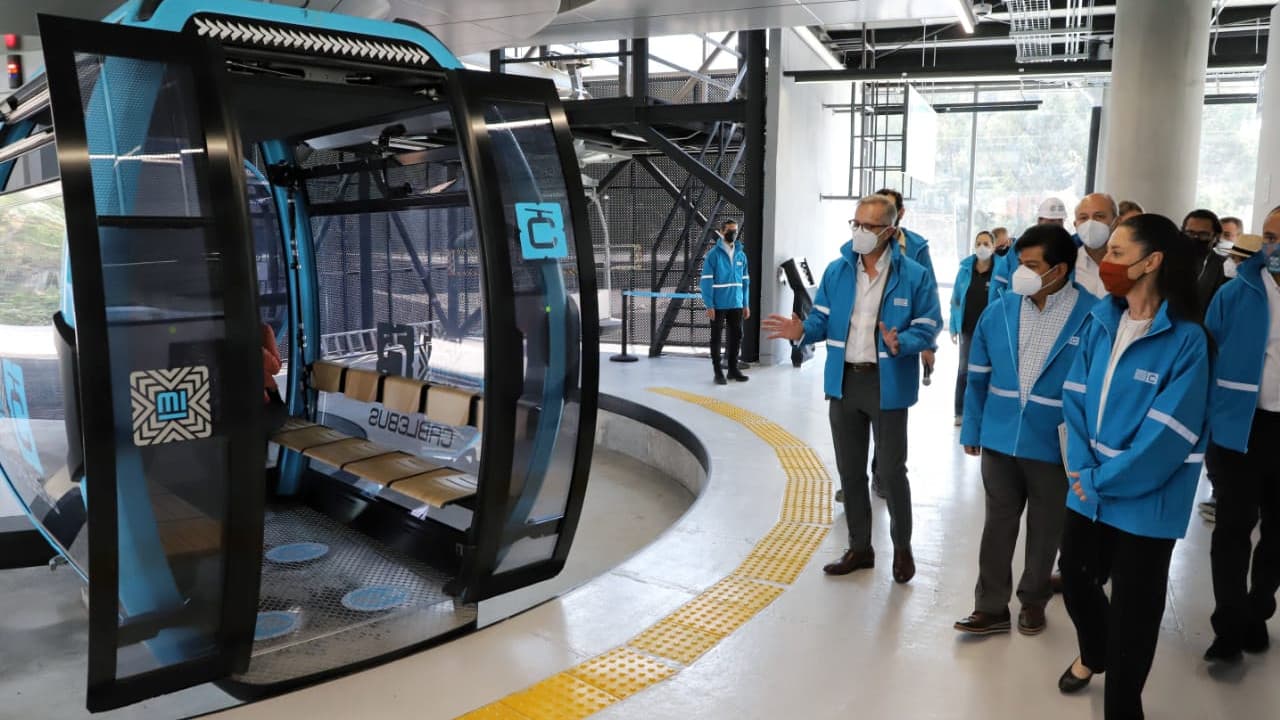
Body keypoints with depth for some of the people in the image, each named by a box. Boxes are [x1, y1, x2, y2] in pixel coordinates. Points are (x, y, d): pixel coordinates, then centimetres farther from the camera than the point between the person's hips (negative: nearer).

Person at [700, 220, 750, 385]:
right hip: (719, 305, -5)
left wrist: (746, 304, 8)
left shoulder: (741, 255, 9)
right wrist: (709, 305, -15)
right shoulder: (713, 254, -8)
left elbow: (745, 281, 12)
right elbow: (706, 281, -10)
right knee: (717, 338, 3)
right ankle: (718, 372, 9)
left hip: (736, 305, 5)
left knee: (737, 336, 10)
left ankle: (733, 369, 23)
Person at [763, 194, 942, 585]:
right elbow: (823, 318, 7)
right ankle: (859, 547, 30)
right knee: (849, 469, 13)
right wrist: (802, 330, -15)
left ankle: (902, 547, 28)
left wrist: (900, 343, -27)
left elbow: (928, 327, -7)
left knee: (891, 470, 5)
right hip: (844, 381, 5)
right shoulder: (837, 271, 4)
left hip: (888, 384, -4)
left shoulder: (915, 275, -8)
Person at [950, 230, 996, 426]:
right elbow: (956, 299, 6)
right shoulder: (965, 269, 3)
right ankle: (960, 412, 13)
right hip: (967, 328, 2)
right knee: (964, 369, 6)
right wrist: (953, 326, 4)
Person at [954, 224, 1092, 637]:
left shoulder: (1093, 317, -13)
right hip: (1000, 440, 3)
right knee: (998, 523, 11)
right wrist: (972, 429, 7)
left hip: (1055, 445, -3)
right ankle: (991, 606, 23)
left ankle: (1033, 601, 35)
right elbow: (978, 377, 6)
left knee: (1045, 528, 15)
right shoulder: (999, 312, -1)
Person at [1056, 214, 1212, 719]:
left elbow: (1165, 436, -20)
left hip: (1144, 500, -5)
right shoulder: (1101, 319, 1)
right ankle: (1093, 654, 52)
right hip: (1088, 488, 6)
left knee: (1133, 611, 9)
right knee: (1075, 580, 21)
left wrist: (1101, 481, -16)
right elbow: (1076, 397, 1)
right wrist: (1080, 466, -10)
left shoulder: (1186, 339, -17)